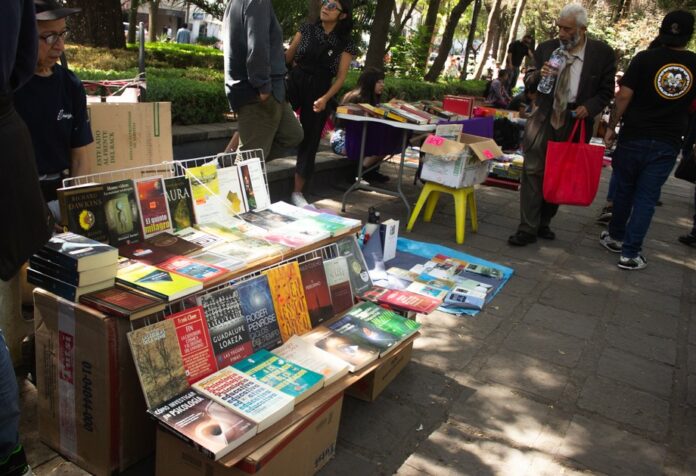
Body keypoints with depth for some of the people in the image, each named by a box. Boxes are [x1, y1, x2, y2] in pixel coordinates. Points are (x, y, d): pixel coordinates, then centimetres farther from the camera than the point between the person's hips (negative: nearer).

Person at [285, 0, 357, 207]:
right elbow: (287, 57, 9)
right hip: (294, 82, 1)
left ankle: (297, 192, 18)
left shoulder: (345, 44, 0)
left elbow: (340, 77, -5)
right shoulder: (307, 29, 5)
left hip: (319, 90, 0)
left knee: (309, 140, 6)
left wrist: (325, 98, -18)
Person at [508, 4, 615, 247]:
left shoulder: (603, 53, -3)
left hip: (575, 121, 0)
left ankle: (544, 223, 26)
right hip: (544, 117, 0)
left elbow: (606, 91, 4)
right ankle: (527, 229, -2)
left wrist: (589, 108, -15)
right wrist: (539, 75, -14)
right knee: (533, 171, -7)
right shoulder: (545, 48, 1)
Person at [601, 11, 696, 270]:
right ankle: (630, 253, 3)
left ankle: (615, 237, 31)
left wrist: (611, 127, -3)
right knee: (646, 197, 4)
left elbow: (624, 95, -11)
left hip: (634, 137, -1)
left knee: (624, 189, 16)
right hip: (668, 143, 1)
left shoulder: (645, 59, -7)